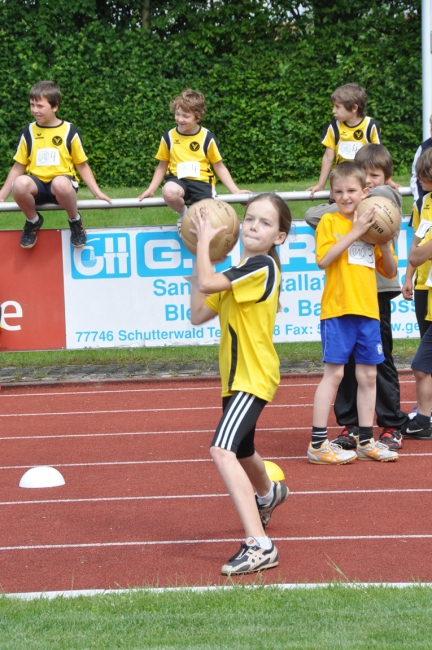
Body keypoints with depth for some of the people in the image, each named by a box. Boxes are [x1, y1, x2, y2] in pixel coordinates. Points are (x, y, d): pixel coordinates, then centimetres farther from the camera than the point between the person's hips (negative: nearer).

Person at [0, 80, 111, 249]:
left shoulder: (69, 130, 4)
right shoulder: (28, 132, 9)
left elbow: (82, 165, 9)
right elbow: (18, 167, 13)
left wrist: (97, 192, 0)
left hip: (62, 182, -2)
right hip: (37, 184, 2)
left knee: (60, 183, -41)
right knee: (20, 184, -35)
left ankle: (75, 221, -7)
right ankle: (33, 220, -2)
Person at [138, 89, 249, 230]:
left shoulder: (207, 137, 2)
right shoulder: (168, 137, 6)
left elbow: (219, 167, 8)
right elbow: (162, 166, 16)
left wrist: (235, 191, 1)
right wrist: (151, 190, 6)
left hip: (201, 182, 0)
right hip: (178, 179, 1)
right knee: (169, 192, -38)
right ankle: (183, 214, -3)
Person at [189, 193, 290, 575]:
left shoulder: (262, 267, -17)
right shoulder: (240, 272, 12)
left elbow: (207, 282, -28)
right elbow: (198, 314, 8)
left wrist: (204, 240, -14)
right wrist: (202, 255, 3)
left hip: (253, 378, -10)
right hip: (237, 376, 10)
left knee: (223, 451, -28)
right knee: (241, 453, 31)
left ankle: (260, 546, -32)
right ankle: (269, 494, 65)